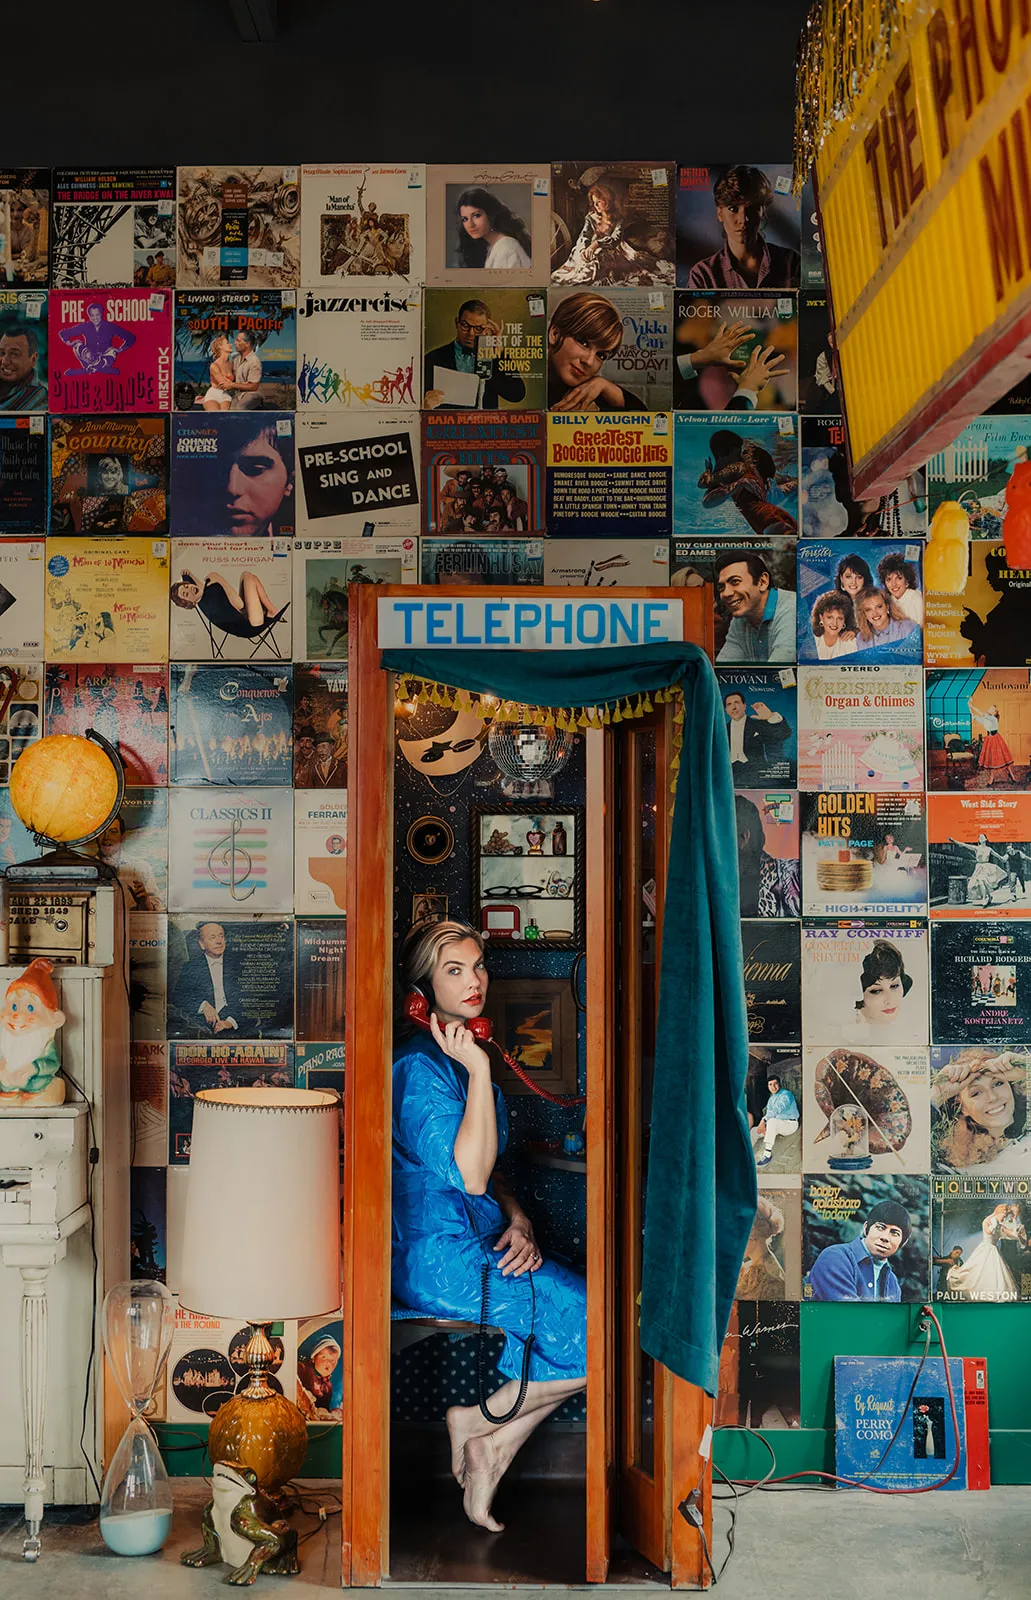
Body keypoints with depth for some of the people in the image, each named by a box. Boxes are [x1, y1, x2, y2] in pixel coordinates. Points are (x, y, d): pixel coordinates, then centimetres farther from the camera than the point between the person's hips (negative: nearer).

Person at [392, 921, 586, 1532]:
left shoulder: (466, 1052, 13)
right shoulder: (420, 1065, -17)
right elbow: (469, 1175, -25)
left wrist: (518, 1219, 0)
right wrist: (480, 1071, -26)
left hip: (480, 1241, 9)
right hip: (441, 1259, -9)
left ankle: (495, 1444, 6)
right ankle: (477, 1419, 6)